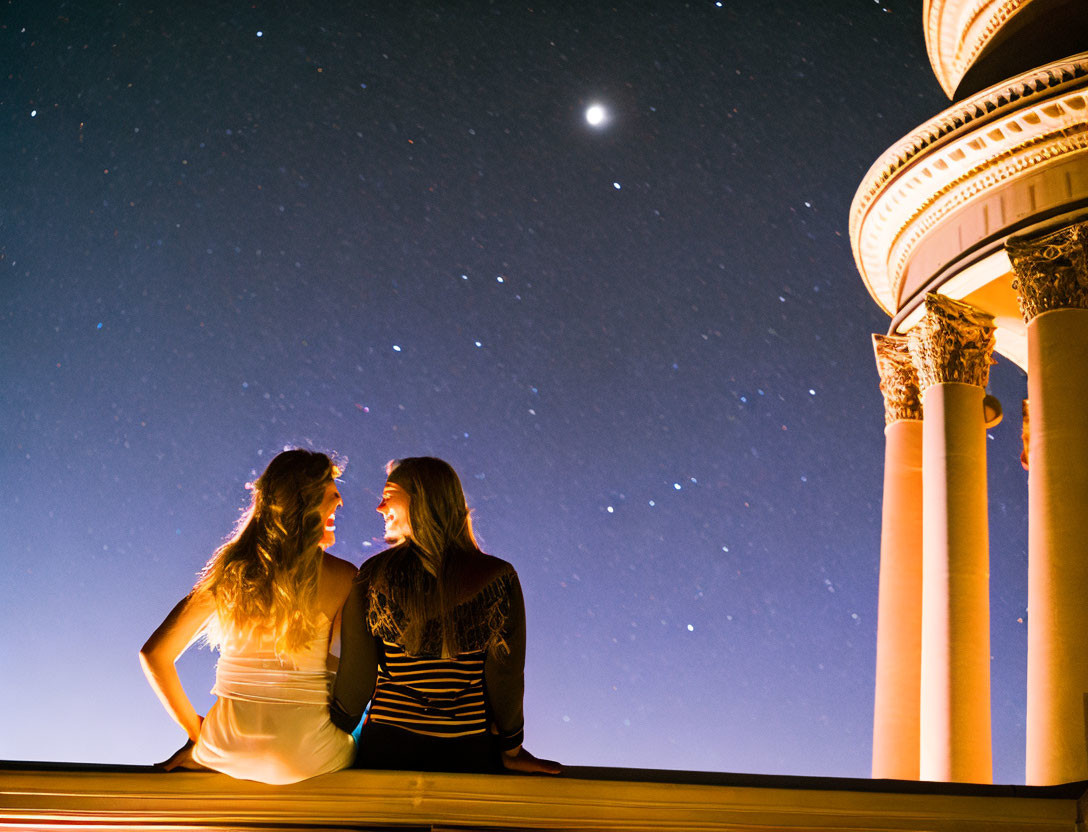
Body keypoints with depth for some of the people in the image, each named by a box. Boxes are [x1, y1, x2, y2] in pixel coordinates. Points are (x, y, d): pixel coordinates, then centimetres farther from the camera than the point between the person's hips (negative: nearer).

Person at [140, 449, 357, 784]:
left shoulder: (230, 571, -2)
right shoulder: (342, 578, -11)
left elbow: (155, 654, -1)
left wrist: (196, 729, 8)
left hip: (227, 751, 3)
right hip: (309, 756, -3)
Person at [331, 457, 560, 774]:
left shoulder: (374, 575, -11)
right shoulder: (498, 578, -10)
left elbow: (356, 676, -7)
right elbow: (506, 676, -8)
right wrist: (511, 749, 6)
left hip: (385, 751, 0)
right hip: (470, 755, 0)